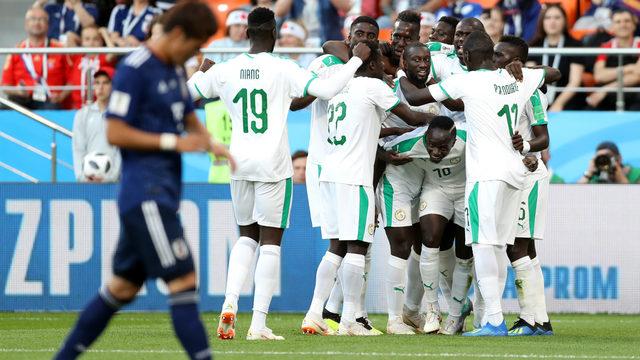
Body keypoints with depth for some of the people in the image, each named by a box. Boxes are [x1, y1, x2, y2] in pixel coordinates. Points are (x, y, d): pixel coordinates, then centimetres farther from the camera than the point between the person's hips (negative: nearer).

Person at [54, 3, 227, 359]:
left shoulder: (175, 69, 15)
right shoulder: (134, 69, -13)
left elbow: (188, 118, 29)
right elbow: (115, 133, -15)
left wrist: (212, 143, 8)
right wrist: (173, 142, -17)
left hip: (163, 191, 10)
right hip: (145, 192, -10)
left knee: (124, 286, 14)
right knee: (183, 280, -13)